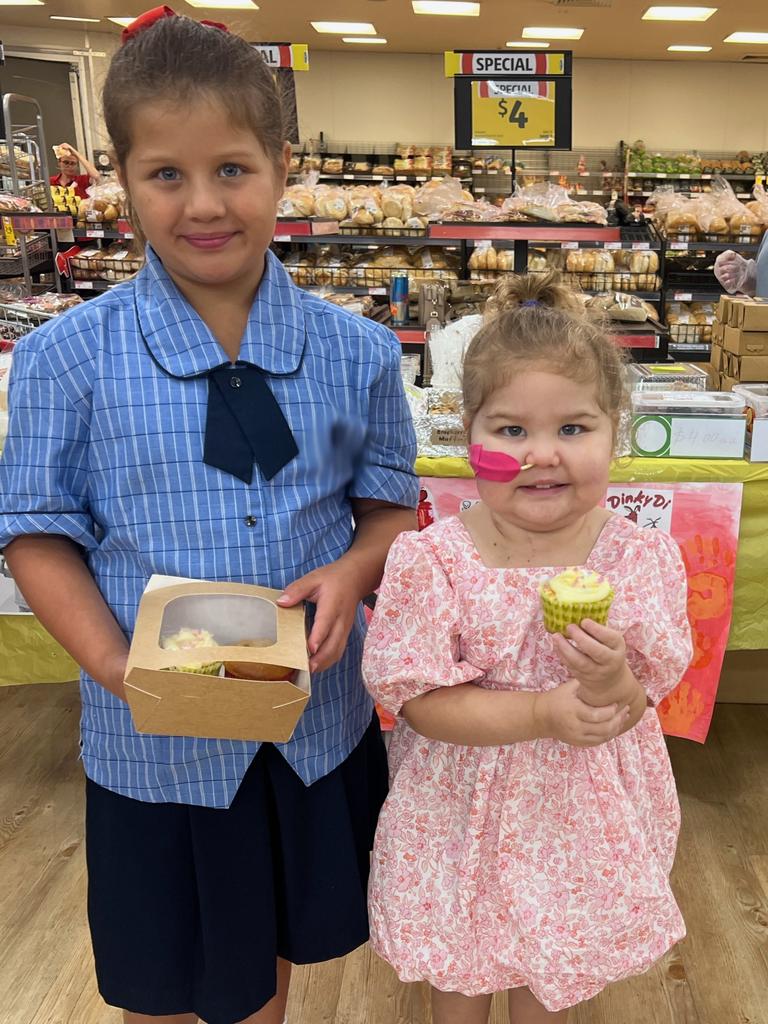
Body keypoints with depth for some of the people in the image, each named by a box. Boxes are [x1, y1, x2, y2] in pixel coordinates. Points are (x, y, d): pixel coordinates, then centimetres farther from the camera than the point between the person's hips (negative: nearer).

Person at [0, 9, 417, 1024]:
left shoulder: (357, 353, -7)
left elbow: (391, 501, 3)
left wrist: (352, 572, -17)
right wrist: (115, 663, -20)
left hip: (317, 717, 2)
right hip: (153, 734, -1)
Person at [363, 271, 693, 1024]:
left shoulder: (641, 559, -14)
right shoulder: (432, 561, -21)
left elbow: (636, 705, -7)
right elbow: (417, 701, -18)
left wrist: (613, 684, -30)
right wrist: (542, 714, -27)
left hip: (582, 812, 2)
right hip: (465, 805, -1)